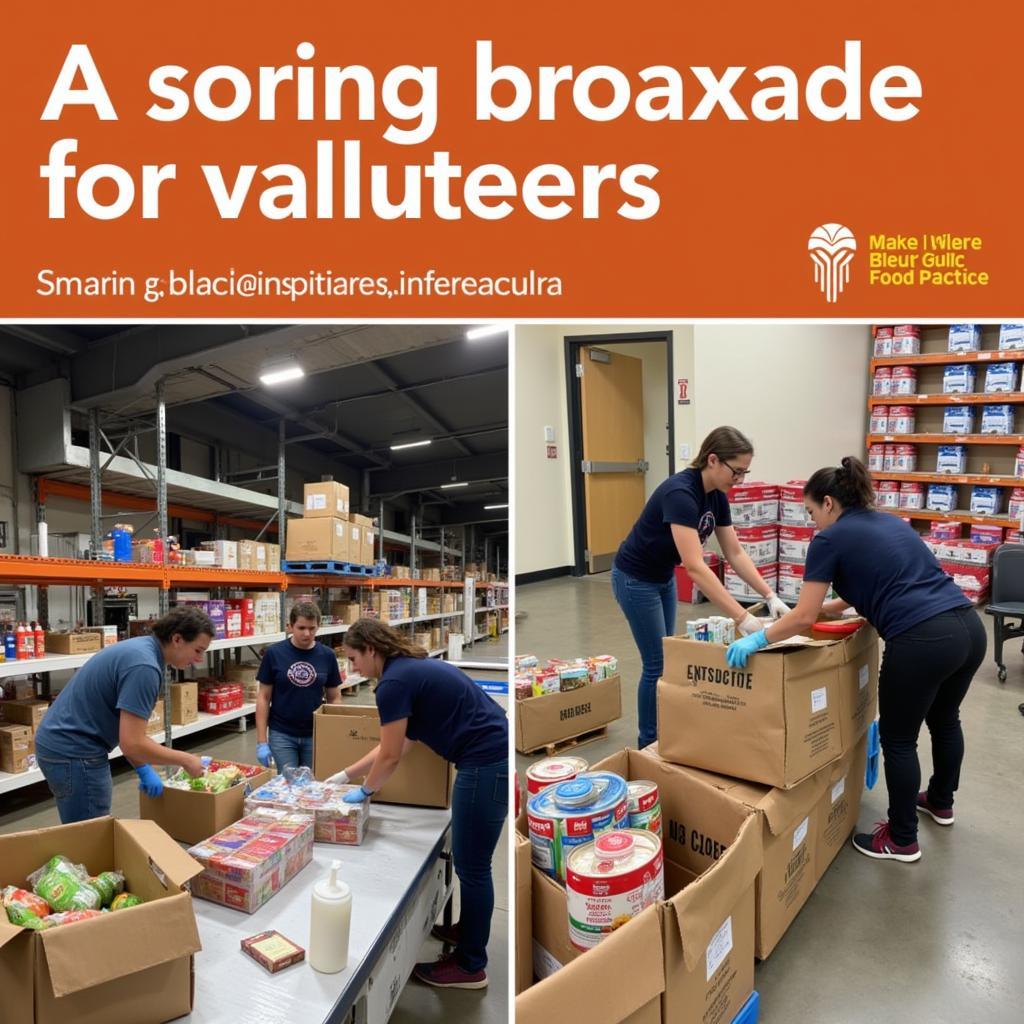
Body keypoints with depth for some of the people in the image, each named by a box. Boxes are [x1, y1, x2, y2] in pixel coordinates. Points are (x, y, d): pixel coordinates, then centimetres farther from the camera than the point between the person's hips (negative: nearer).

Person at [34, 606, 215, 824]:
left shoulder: (140, 649, 7)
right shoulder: (144, 665, -23)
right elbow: (132, 743, -24)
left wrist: (143, 770, 12)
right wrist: (185, 760, -12)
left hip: (63, 744, 10)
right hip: (74, 752, -10)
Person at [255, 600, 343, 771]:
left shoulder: (327, 655, -3)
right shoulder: (274, 653, -8)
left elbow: (334, 698, 4)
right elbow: (263, 697, -2)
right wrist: (261, 741, -5)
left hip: (316, 735, 1)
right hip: (282, 734, -1)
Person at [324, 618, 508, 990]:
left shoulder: (394, 682, -15)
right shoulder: (410, 668, 14)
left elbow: (390, 757, -7)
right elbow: (393, 745, 22)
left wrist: (364, 792, 13)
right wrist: (345, 774, 28)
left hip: (486, 765, -10)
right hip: (493, 758, 10)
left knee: (471, 865, 7)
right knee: (469, 860, 24)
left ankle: (471, 967, 24)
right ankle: (468, 930, 42)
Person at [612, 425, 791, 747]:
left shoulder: (716, 495, -5)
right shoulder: (680, 493, -33)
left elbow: (735, 554, 0)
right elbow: (695, 567, -39)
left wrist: (770, 596, -8)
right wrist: (742, 618, -40)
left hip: (664, 577, 9)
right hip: (635, 579, -9)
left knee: (665, 657, 17)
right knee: (656, 663, -1)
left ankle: (662, 734, 33)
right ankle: (648, 744, 17)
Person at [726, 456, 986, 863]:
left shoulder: (829, 540, -3)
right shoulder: (890, 522, 20)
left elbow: (804, 619, -7)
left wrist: (758, 639, 3)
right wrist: (830, 605, 38)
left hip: (923, 642, -9)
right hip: (970, 627, 9)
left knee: (898, 738, 12)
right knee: (944, 719, 31)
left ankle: (902, 840, 29)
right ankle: (940, 803, 55)